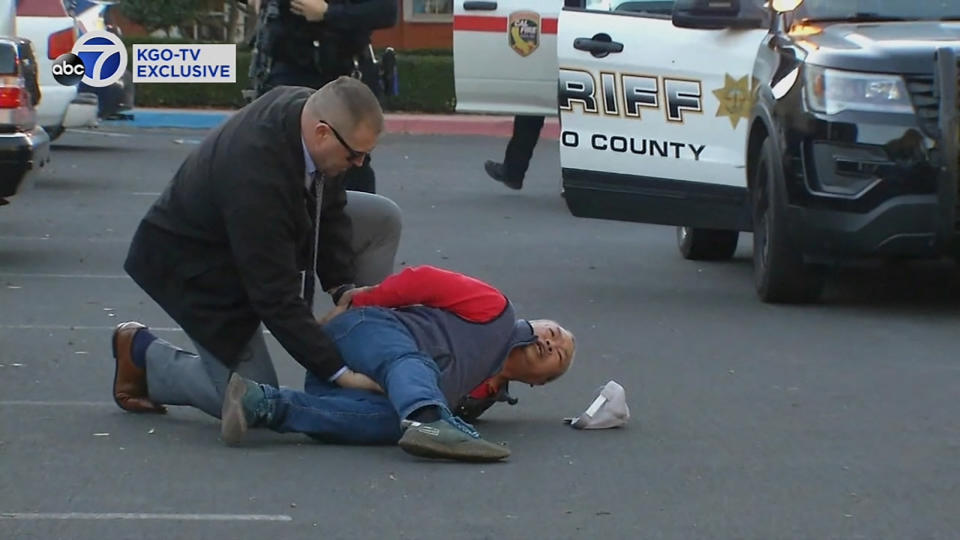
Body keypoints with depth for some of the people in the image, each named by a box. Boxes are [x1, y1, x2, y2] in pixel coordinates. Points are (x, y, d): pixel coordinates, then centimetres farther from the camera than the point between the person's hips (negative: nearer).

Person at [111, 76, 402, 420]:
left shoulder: (307, 108, -18)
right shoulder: (255, 174, -41)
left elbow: (329, 208, -2)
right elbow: (275, 295, -36)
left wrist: (344, 288, -11)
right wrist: (337, 371, -34)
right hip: (198, 262, -9)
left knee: (382, 220, -2)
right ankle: (143, 354, 12)